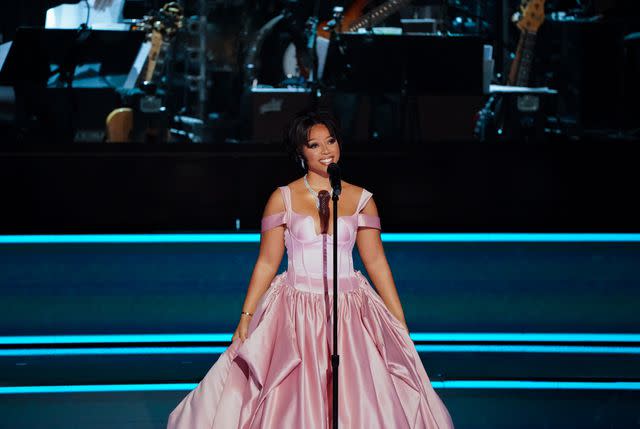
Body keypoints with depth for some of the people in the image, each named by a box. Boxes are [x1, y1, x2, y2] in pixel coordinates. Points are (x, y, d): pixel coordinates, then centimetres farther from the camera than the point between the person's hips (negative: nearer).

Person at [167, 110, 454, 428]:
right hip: (296, 314, -1)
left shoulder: (361, 199, 6)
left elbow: (376, 262, 7)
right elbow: (267, 263, 3)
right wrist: (246, 317, -3)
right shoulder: (283, 198, 2)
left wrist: (400, 323, 6)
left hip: (348, 313, 1)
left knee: (357, 402, -3)